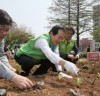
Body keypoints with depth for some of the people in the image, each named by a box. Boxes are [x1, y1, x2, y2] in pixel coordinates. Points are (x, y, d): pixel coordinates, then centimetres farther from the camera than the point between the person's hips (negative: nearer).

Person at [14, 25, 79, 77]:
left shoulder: (55, 42, -7)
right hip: (22, 56, -8)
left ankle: (35, 75, 7)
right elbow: (49, 55, -52)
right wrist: (65, 63, -65)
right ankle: (24, 75, -6)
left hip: (34, 58, 8)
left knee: (52, 60, -11)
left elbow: (56, 57, -8)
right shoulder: (42, 40, -35)